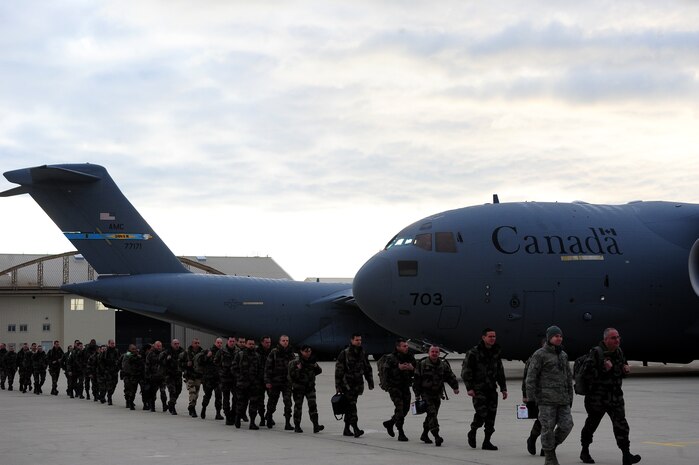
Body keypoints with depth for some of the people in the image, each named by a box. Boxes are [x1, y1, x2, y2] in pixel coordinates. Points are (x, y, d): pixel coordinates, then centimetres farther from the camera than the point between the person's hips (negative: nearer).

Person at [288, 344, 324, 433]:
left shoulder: (312, 361, 3)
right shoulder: (295, 362, -10)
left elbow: (319, 371, 9)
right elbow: (292, 375, -14)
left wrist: (316, 366, -10)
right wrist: (299, 369, -27)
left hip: (310, 387, 3)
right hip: (298, 387, -3)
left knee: (313, 405, -10)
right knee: (298, 406, 6)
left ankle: (316, 425, -14)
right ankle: (297, 426, 17)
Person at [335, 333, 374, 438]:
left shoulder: (362, 353, 11)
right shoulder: (344, 353, -7)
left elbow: (367, 369, 20)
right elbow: (338, 370, -7)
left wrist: (370, 382, 16)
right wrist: (338, 386, -9)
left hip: (357, 385, 6)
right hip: (347, 384, -6)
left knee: (350, 406, 10)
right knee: (352, 405, -14)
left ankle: (346, 429, 16)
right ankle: (355, 429, -20)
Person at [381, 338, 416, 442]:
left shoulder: (410, 357, 5)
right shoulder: (390, 359, -11)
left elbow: (417, 373, 9)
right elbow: (386, 373, -18)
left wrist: (412, 368, -13)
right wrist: (398, 368, -26)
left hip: (405, 386, 6)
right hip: (394, 386, -6)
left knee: (406, 408, 8)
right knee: (399, 407, -14)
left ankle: (389, 423, 32)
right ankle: (401, 433, -8)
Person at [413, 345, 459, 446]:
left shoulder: (443, 365, 5)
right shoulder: (422, 364, -6)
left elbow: (451, 376, 8)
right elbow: (416, 379, -3)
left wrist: (455, 387, -8)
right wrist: (417, 394, -4)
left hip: (437, 394, 5)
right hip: (426, 393, -5)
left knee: (432, 414, 12)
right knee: (432, 413, -17)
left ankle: (424, 434, 28)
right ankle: (436, 436, -24)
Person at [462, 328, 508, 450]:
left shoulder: (496, 353, 11)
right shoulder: (473, 352, -8)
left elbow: (500, 372, 20)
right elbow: (466, 371, -8)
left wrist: (503, 388, 16)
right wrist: (469, 388, -15)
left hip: (491, 389, 6)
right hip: (478, 389, -6)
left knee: (491, 414, 1)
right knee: (482, 413, -12)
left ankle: (487, 442, 9)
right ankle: (472, 432, 15)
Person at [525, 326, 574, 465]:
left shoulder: (563, 355, 17)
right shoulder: (540, 354, -3)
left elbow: (568, 377, 23)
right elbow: (531, 377, -6)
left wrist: (570, 397, 20)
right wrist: (531, 399, -10)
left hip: (562, 400, 6)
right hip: (546, 399, -6)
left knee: (566, 425, -5)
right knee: (548, 428, -4)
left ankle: (551, 447, 17)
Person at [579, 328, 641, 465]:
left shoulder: (619, 352, 9)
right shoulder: (596, 353, -14)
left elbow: (621, 373, 26)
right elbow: (587, 373, -21)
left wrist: (626, 370, 4)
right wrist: (603, 370, -26)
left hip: (615, 396, 5)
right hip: (598, 396, -5)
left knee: (621, 424, -7)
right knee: (592, 423, 10)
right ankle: (585, 451, 28)